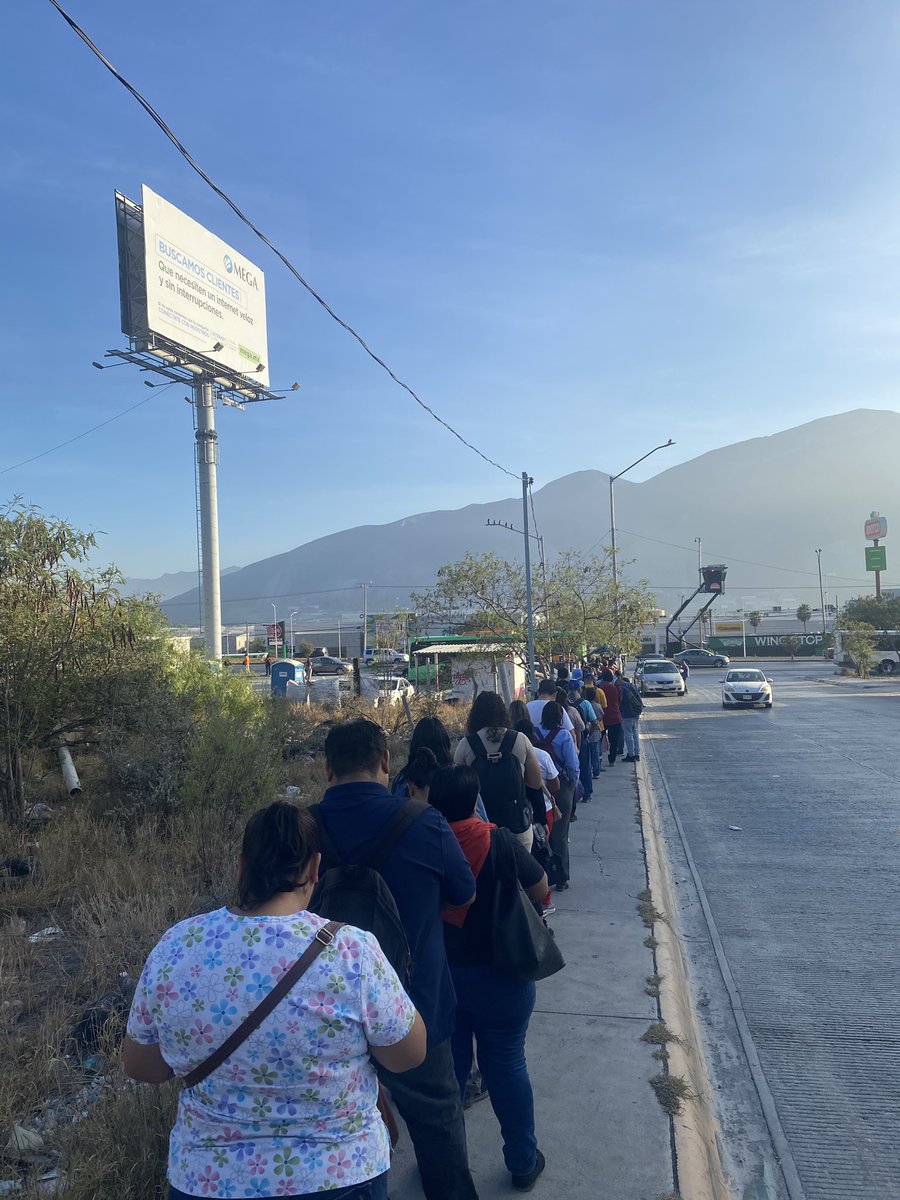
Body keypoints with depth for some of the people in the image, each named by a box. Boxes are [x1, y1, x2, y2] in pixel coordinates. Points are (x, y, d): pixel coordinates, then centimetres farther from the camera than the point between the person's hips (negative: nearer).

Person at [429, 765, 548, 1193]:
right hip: (498, 978, -2)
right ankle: (522, 1162, 33)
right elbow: (539, 888, -9)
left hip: (437, 977, 2)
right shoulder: (498, 841, -21)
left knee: (446, 1066, 18)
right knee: (506, 1064, 15)